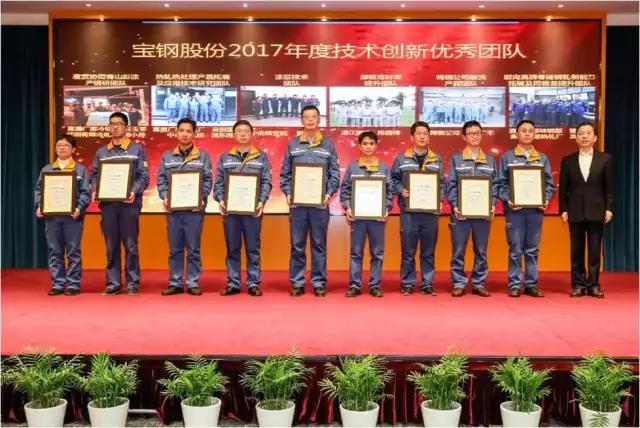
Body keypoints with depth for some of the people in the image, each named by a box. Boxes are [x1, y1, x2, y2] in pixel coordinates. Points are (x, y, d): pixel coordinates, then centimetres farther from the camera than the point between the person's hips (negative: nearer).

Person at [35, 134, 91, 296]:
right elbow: (39, 190, 12)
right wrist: (39, 207, -4)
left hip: (72, 216, -3)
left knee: (73, 251, -1)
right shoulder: (46, 169, 14)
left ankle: (73, 284, 4)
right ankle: (57, 284, 11)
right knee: (54, 251, 5)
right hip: (51, 215, 3)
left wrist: (79, 208, -16)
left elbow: (85, 192, -1)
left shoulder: (80, 169, 6)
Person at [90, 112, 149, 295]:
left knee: (130, 244, -1)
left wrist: (134, 192, -16)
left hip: (129, 203, -3)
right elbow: (94, 175, 14)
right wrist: (95, 191, -5)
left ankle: (133, 283, 5)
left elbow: (144, 176, 0)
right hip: (107, 203, 3)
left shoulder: (137, 149, 6)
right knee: (111, 245, 5)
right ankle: (113, 282, 11)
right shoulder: (101, 152, 15)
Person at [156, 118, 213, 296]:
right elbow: (161, 179, 8)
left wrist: (201, 198, -13)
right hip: (173, 208, 2)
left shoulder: (203, 156, 7)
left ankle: (193, 283, 7)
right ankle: (175, 283, 12)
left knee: (193, 248, 2)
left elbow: (208, 180, 1)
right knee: (175, 249, 6)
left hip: (194, 208, -2)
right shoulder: (167, 156, 12)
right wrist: (165, 197, -7)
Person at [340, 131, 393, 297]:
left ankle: (375, 285, 12)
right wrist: (347, 208, -8)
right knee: (356, 252, 3)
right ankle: (355, 285, 9)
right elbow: (345, 190, 5)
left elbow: (389, 191, 5)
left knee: (377, 253, 4)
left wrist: (386, 209, -7)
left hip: (378, 216, 1)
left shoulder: (384, 168, 7)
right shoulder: (352, 167, 6)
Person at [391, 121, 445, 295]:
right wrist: (401, 191, -11)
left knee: (428, 250, 6)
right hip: (408, 210, -2)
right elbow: (393, 180, 6)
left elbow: (442, 183, 11)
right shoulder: (401, 159, 6)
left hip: (430, 210, 2)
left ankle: (427, 284, 14)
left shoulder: (437, 160, 12)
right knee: (408, 250, 2)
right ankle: (407, 283, 11)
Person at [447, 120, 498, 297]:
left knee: (481, 250, 6)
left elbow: (495, 184, 9)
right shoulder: (456, 159, 6)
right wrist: (454, 205, -12)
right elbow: (451, 185, 0)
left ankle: (479, 283, 14)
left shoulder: (490, 160, 13)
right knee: (458, 250, -1)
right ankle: (459, 283, 6)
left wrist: (492, 204, -4)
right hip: (461, 211, -2)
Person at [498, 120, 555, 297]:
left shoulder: (542, 158, 13)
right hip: (514, 209, -2)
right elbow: (501, 183, 1)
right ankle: (514, 284, 5)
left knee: (532, 249, 6)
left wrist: (546, 199, -6)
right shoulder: (507, 157, 5)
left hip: (536, 209, 2)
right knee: (515, 249, -1)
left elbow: (549, 183, 11)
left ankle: (531, 284, 12)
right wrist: (507, 199, -13)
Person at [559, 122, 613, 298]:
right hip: (575, 211, 1)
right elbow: (563, 188, 4)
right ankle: (578, 284, 11)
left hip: (596, 211, -1)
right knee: (576, 250, 4)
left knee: (595, 250, 2)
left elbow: (609, 186, 3)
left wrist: (609, 208, -4)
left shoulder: (605, 158, 4)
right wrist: (563, 209, -2)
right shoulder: (568, 160, 5)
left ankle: (593, 285, 9)